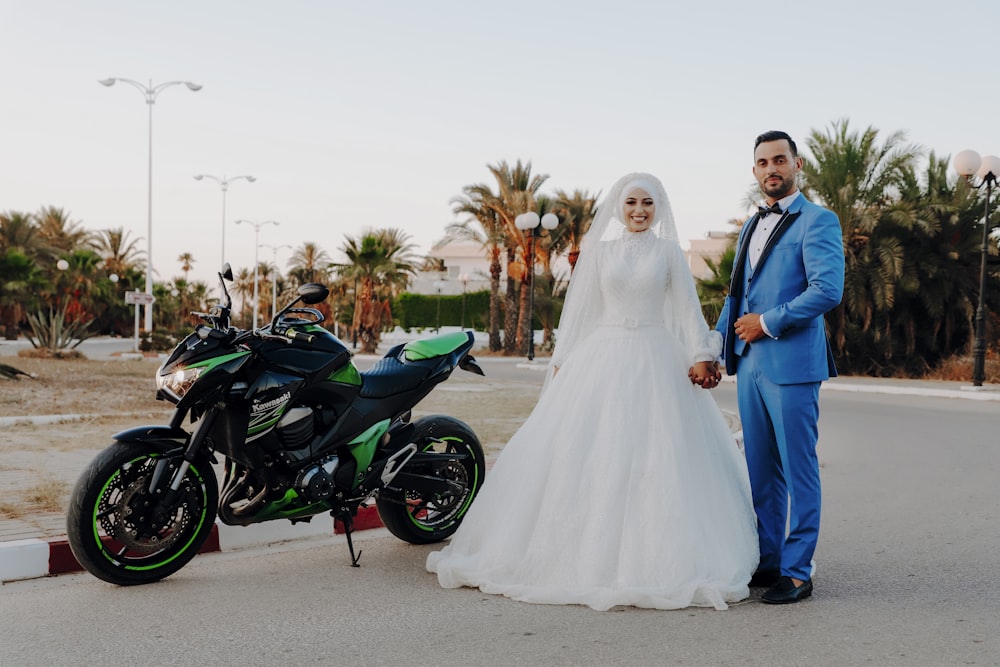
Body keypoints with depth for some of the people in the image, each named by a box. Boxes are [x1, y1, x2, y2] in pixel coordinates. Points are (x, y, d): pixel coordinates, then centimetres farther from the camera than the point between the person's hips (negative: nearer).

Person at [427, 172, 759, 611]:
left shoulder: (669, 252, 7)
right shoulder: (598, 250, 8)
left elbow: (688, 307, 3)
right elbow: (579, 307, 10)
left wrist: (701, 356, -8)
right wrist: (562, 359, 6)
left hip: (655, 361, -1)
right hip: (603, 357, 1)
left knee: (654, 457, -4)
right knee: (583, 455, -2)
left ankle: (645, 558, 4)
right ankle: (581, 553, 8)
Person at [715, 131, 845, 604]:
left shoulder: (817, 221, -4)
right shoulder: (751, 227, 19)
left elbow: (828, 290, -16)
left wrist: (767, 323, -13)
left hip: (791, 363, -7)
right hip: (749, 364, 8)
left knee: (797, 468, -2)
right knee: (760, 469, 12)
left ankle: (796, 572, 5)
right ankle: (767, 561, 21)